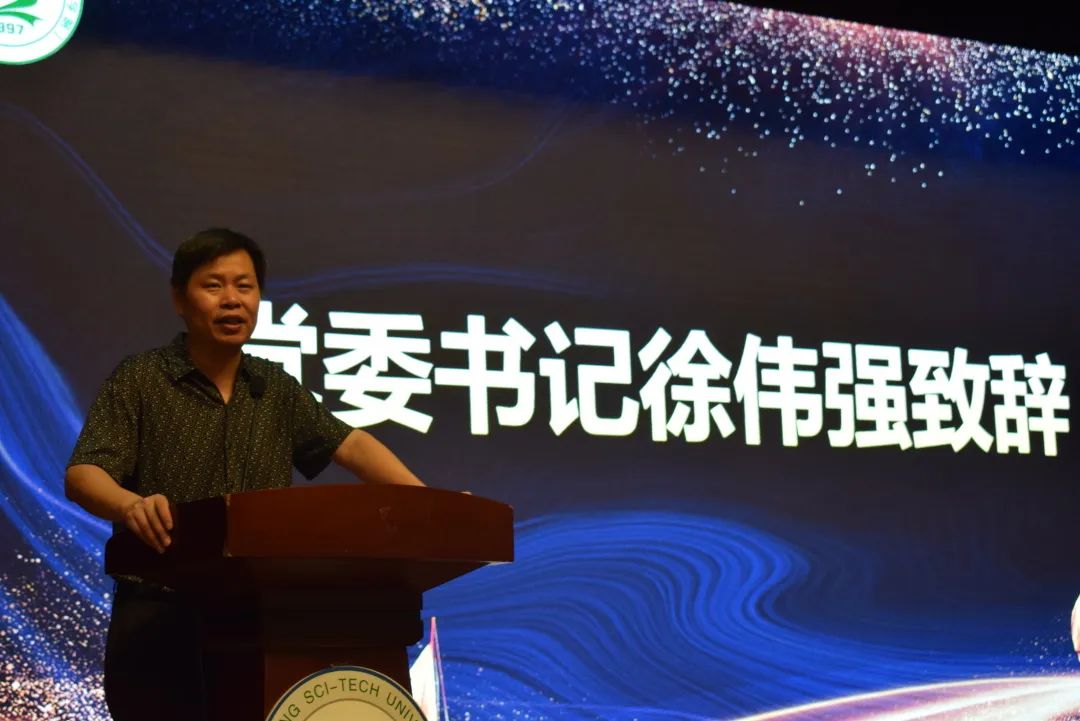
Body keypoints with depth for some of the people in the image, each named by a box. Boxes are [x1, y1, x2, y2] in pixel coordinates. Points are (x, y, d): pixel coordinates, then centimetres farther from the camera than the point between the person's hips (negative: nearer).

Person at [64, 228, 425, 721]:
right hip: (160, 622, -3)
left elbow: (349, 444, 10)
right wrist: (130, 505, -32)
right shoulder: (140, 380, 2)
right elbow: (82, 474, -9)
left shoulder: (277, 389, 16)